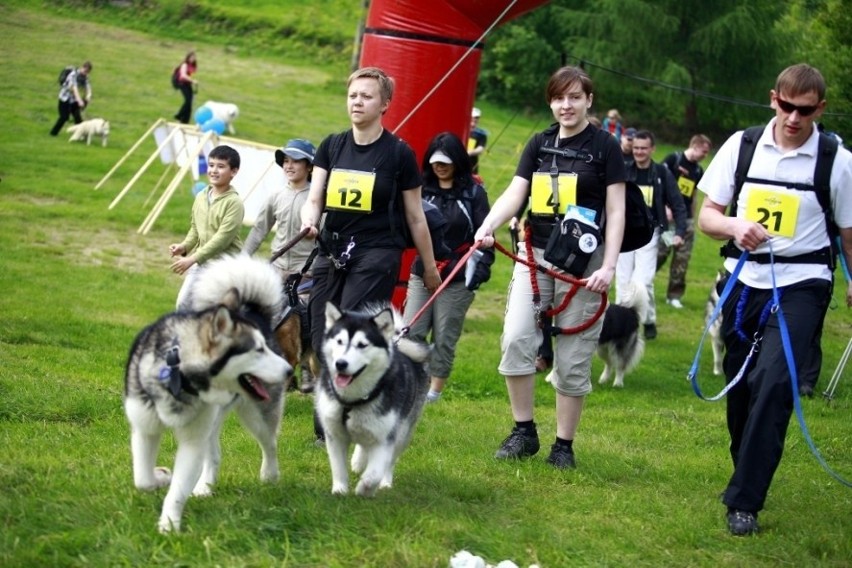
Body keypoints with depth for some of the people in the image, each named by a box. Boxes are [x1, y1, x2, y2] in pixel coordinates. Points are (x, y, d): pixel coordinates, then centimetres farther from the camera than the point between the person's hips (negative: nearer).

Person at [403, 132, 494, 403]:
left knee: (444, 338, 2)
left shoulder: (473, 192, 2)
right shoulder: (422, 189, 9)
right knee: (411, 332, -7)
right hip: (422, 273, 3)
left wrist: (483, 264, -15)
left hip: (457, 279, -3)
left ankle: (435, 390, 12)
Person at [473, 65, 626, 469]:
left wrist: (608, 267, -12)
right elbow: (515, 193, 1)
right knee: (516, 339, -9)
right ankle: (523, 432, 4)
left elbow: (616, 211, -4)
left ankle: (564, 444, 11)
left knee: (573, 357, 0)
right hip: (535, 254, 4)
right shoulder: (540, 143, 9)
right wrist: (487, 226, -18)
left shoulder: (604, 146, -1)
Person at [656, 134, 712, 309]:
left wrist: (693, 219, 17)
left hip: (686, 219, 6)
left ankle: (674, 295, 10)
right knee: (661, 252, -7)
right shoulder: (673, 159, -6)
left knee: (682, 257, 3)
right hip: (668, 216, -6)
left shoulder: (698, 170, 13)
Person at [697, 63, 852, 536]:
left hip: (800, 286, -3)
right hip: (744, 282, 3)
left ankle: (744, 502, -15)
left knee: (773, 382, -18)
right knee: (740, 386, 10)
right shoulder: (742, 146, 2)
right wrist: (734, 226, -15)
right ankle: (747, 474, 34)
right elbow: (706, 215, 6)